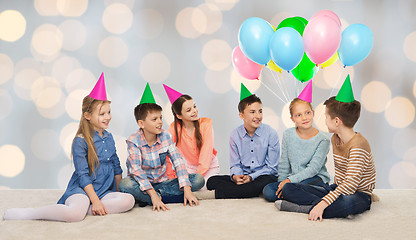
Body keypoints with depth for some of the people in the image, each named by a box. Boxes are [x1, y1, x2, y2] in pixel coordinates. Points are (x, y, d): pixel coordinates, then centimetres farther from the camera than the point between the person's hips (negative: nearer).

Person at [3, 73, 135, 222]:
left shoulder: (109, 138, 12)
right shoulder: (80, 141, -9)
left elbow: (116, 167, 21)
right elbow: (83, 175, -12)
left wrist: (119, 192, 20)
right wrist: (95, 200, -17)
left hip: (104, 191, 6)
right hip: (82, 189, -6)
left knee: (129, 200, -25)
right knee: (74, 214, -38)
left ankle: (84, 208, -21)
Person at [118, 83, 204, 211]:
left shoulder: (165, 137, -2)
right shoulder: (134, 141, -13)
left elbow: (178, 161, -9)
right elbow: (136, 170, -26)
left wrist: (187, 189, -23)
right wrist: (153, 194, -39)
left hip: (162, 183, 5)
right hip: (142, 185, -4)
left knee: (198, 179, -14)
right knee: (125, 184, -37)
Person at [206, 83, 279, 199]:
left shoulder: (270, 134, -6)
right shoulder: (235, 135, 3)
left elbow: (271, 167, -5)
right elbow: (235, 165, 6)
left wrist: (251, 177, -20)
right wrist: (235, 176, -19)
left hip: (263, 176, -3)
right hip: (242, 176, 3)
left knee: (266, 181, -40)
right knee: (212, 181, -18)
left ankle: (216, 194, -35)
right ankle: (251, 192, -29)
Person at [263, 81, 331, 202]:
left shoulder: (322, 140, -10)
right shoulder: (288, 135, 2)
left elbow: (313, 168, -16)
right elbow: (284, 164, 9)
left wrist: (290, 180, -22)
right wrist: (282, 182, -1)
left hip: (316, 179, -4)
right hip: (292, 179, 4)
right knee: (268, 191, -19)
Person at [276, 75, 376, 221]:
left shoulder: (358, 144, -22)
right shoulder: (335, 139, 7)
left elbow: (351, 183, -30)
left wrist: (322, 204, -37)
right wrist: (335, 192, 4)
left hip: (358, 194, -8)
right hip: (339, 189, 9)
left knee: (347, 204, -46)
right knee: (288, 188, -5)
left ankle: (305, 208, -27)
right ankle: (336, 208, -21)